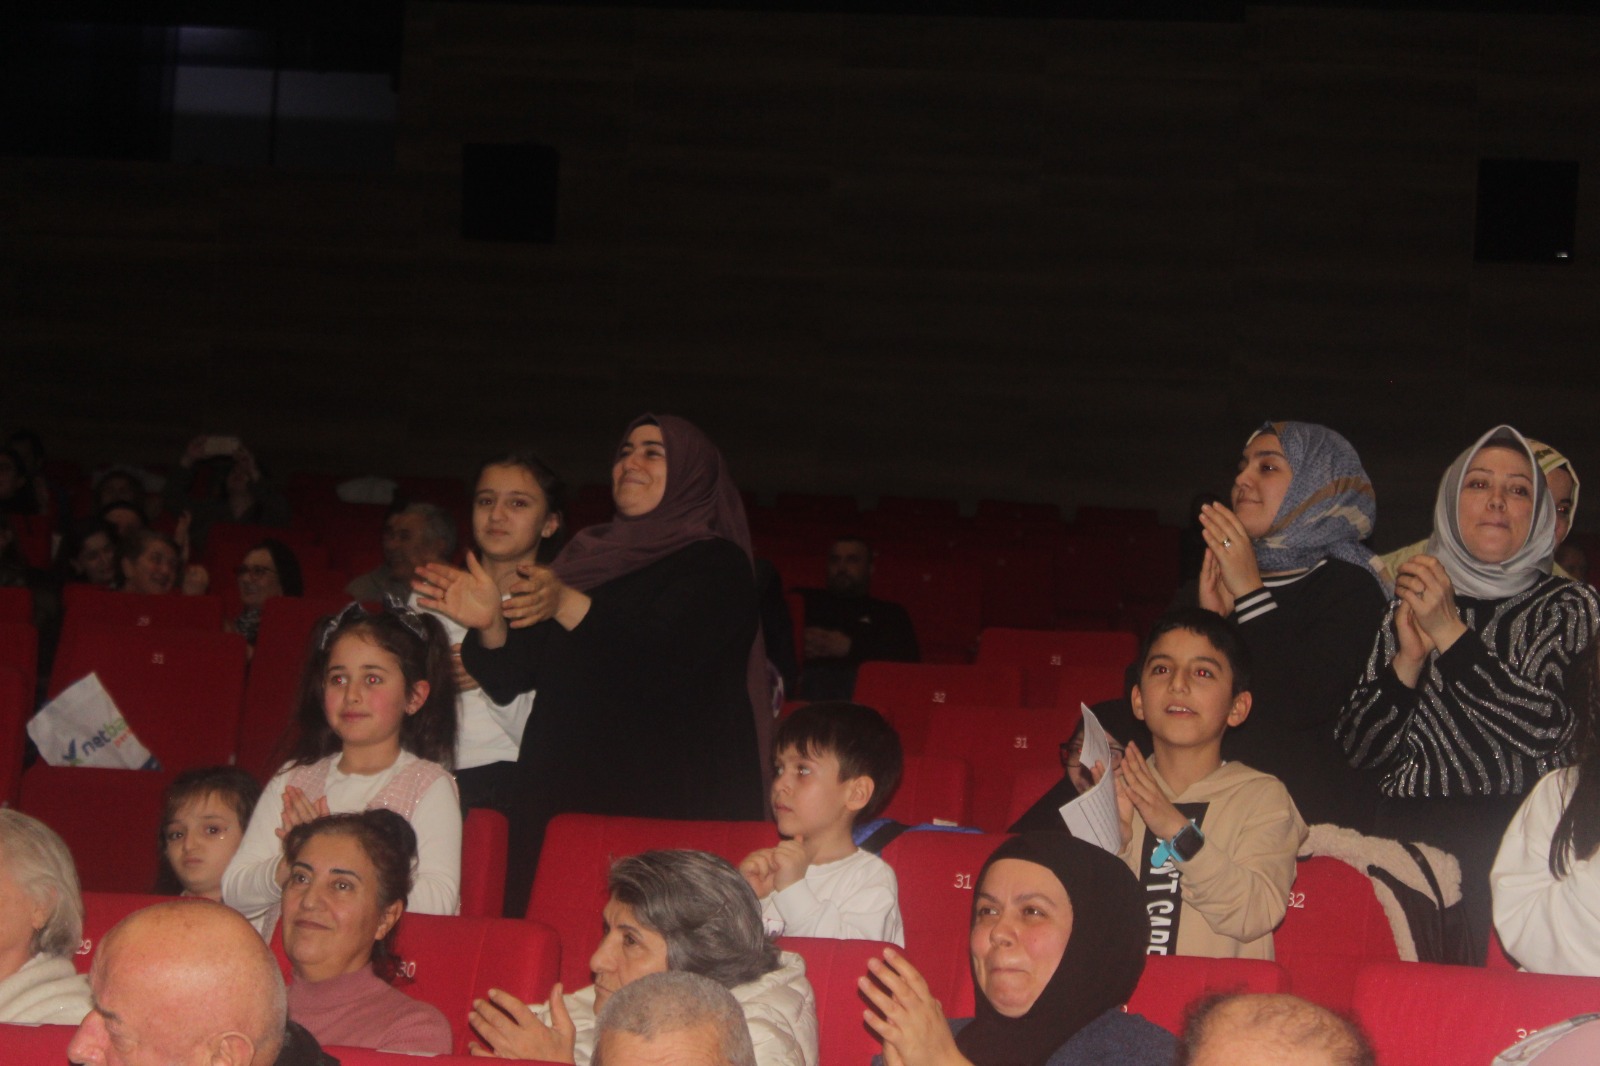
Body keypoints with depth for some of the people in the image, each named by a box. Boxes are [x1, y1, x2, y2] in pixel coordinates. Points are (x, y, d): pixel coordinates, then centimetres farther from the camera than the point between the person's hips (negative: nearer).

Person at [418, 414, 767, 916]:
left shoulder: (716, 564, 0)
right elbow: (512, 679, 14)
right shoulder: (586, 556, 19)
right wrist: (490, 624, -7)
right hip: (564, 793, 5)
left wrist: (568, 605, -24)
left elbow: (664, 661, -18)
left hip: (666, 801, -5)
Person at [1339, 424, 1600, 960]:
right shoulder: (1411, 605, 16)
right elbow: (1358, 747, 8)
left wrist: (1451, 634, -11)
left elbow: (1547, 727, -10)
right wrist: (1409, 658, -6)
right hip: (1414, 839, 2)